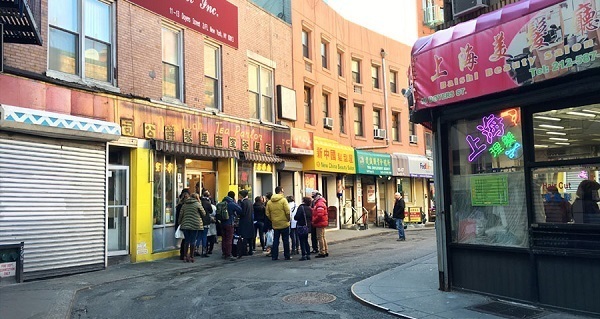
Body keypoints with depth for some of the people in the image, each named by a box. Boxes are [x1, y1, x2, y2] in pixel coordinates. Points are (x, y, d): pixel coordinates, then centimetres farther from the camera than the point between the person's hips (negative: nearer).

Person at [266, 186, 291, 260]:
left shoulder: (269, 202, 3)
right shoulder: (283, 200, -11)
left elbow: (268, 214, 3)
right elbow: (287, 212, -15)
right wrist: (288, 219, 1)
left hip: (275, 224, 4)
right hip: (284, 224, -4)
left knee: (275, 241, 10)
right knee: (286, 240, 6)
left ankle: (274, 256, 11)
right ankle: (287, 256, 11)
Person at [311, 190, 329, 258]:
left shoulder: (320, 204, -16)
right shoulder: (317, 203, 18)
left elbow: (320, 215, -25)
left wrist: (314, 221, -15)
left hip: (320, 223, -11)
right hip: (322, 223, 11)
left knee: (320, 238, -6)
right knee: (323, 237, 16)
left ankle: (322, 252, -3)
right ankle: (326, 252, 23)